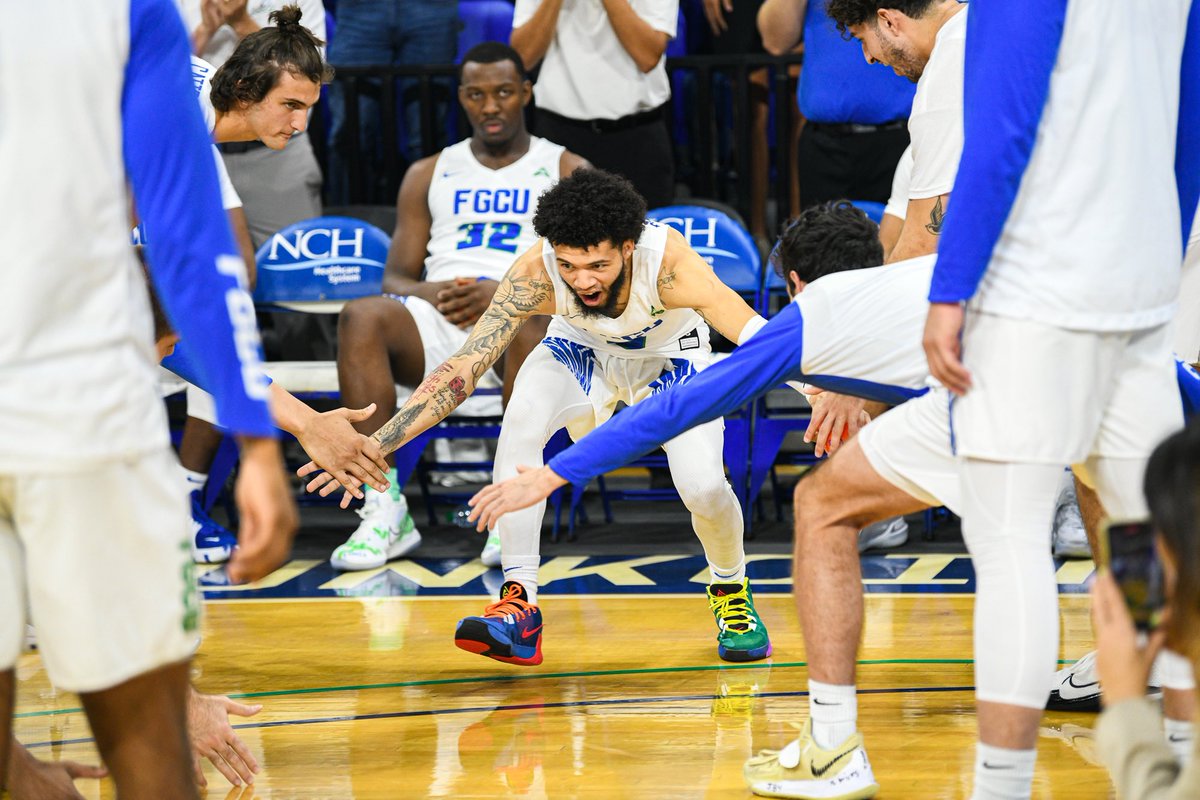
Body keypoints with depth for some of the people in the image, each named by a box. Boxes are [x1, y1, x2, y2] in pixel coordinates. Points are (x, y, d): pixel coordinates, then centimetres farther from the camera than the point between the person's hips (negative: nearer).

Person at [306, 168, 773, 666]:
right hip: (581, 352, 1)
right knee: (520, 424, -30)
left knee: (703, 486, -23)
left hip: (671, 361, -1)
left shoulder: (668, 261, -39)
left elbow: (759, 337, -44)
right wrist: (375, 444, -41)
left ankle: (730, 591, 13)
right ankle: (519, 602, -24)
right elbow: (463, 368, -32)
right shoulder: (536, 272, -33)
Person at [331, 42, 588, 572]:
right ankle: (384, 510, -36)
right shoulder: (428, 175, 22)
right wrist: (430, 293, -9)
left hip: (526, 315, -3)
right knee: (362, 317, -30)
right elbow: (395, 277, 16)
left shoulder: (566, 171, 14)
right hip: (440, 323, 3)